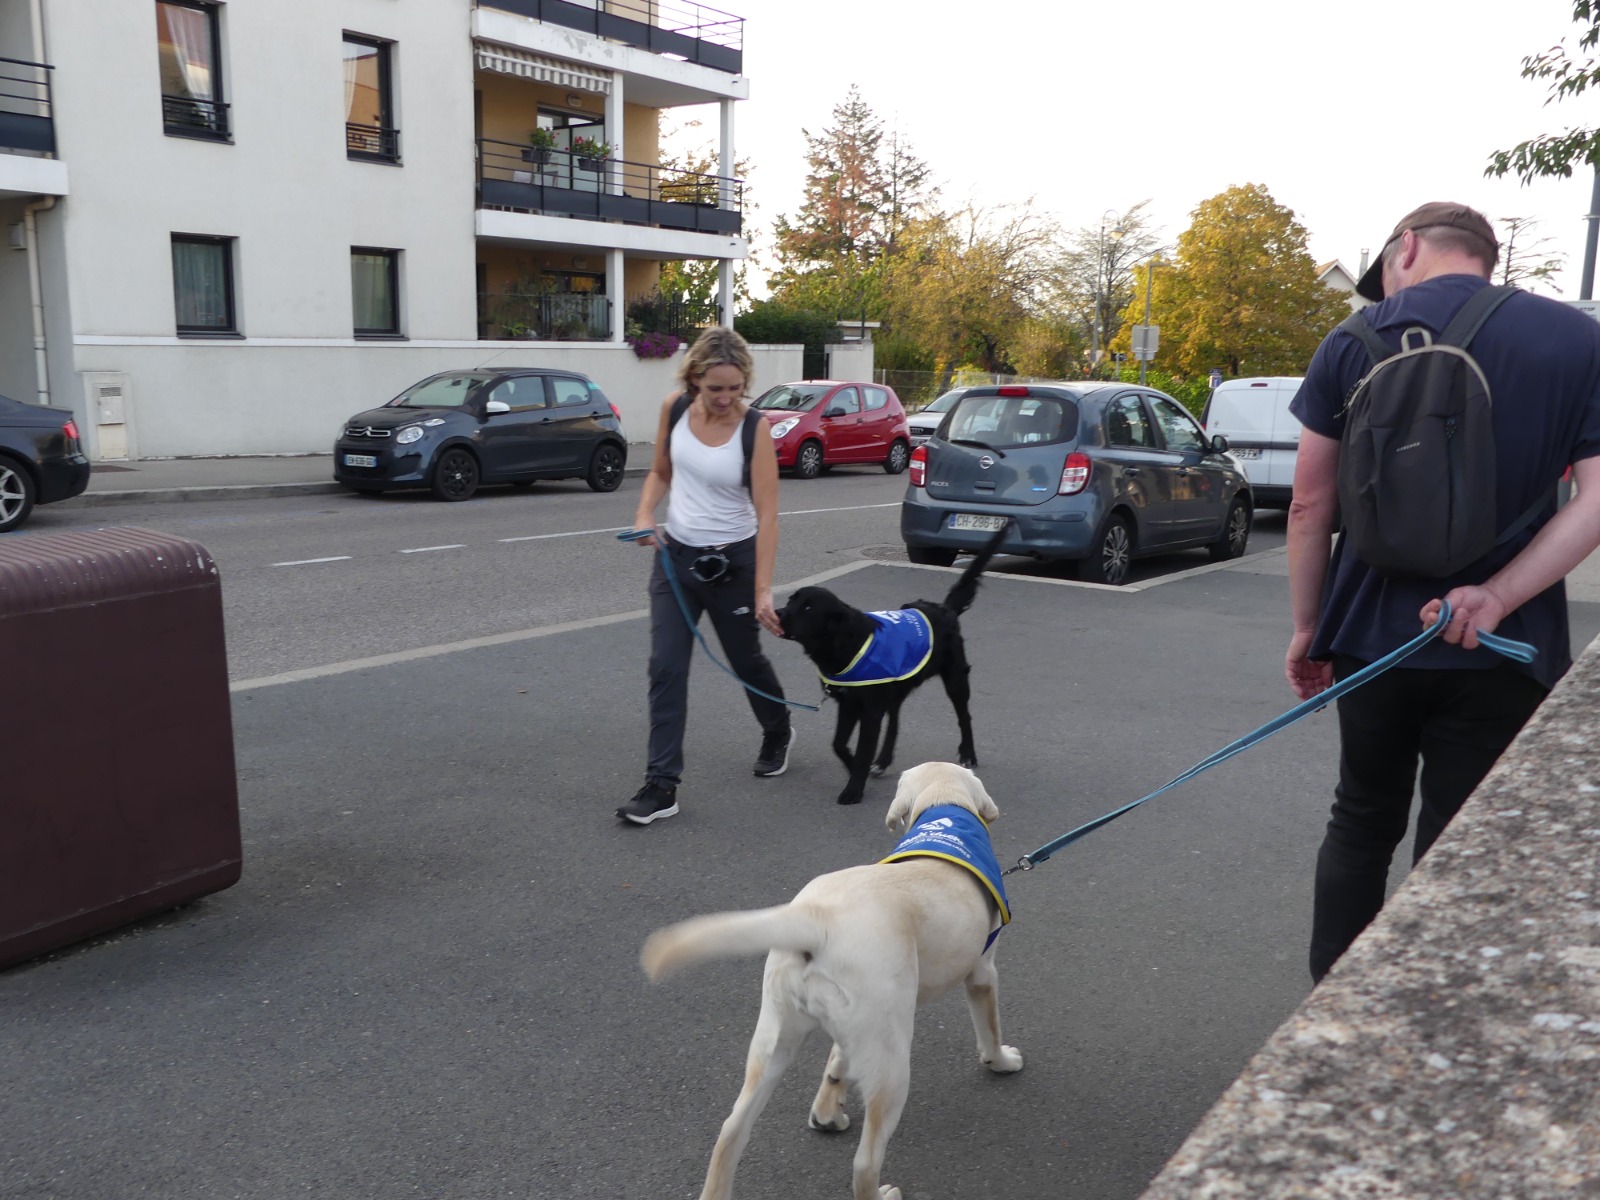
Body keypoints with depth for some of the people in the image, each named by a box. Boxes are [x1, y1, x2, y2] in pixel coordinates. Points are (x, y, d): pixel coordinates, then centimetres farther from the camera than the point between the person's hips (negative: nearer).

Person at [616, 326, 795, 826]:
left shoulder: (755, 429, -17)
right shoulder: (675, 408, -6)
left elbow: (766, 514, -18)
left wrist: (763, 590, -21)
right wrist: (644, 515, -8)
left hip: (731, 560, -3)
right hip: (675, 555, 3)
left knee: (746, 659, 15)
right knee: (666, 668, -4)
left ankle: (778, 735, 45)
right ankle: (662, 785, 0)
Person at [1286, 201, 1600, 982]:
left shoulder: (1352, 346, -2)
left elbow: (1311, 503, -2)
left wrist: (1308, 625, 7)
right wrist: (1497, 596, -17)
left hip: (1371, 638, 1)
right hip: (1497, 654, -1)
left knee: (1361, 826, 19)